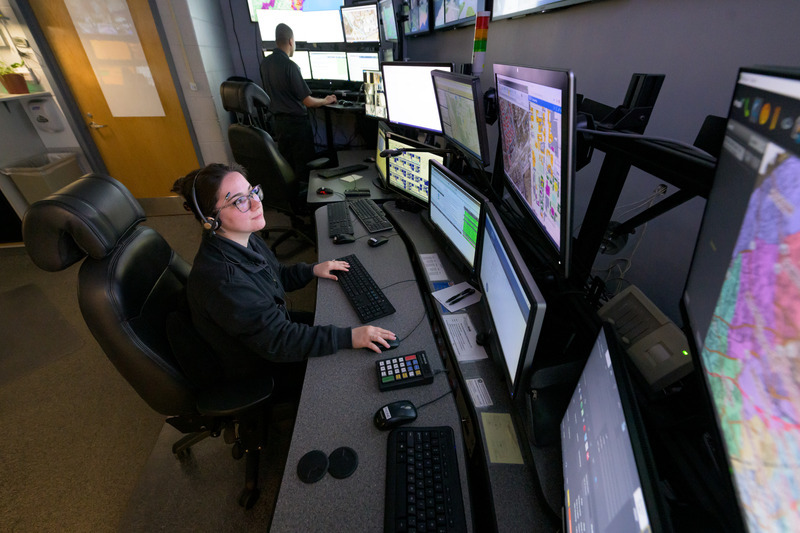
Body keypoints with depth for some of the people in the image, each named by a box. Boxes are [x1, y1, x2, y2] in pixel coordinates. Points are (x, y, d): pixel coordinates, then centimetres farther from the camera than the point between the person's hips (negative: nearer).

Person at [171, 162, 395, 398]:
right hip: (259, 372, -8)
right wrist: (349, 337, -35)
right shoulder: (221, 280, -37)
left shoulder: (245, 238, -8)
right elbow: (278, 342, -34)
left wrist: (312, 270, 1)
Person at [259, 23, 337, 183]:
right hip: (296, 122, -8)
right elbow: (308, 102, -17)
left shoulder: (265, 63, 5)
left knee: (286, 163, 15)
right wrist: (326, 101, 1)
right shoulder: (289, 65, -17)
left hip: (278, 121, 8)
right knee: (304, 164, 2)